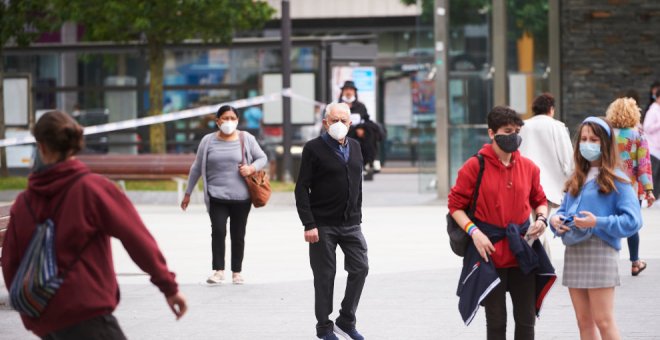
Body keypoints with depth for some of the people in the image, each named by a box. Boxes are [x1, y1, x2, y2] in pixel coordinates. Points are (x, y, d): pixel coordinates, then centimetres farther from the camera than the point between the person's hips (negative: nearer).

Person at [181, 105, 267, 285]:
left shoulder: (246, 139, 3)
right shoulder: (208, 141, 4)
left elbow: (262, 158, 10)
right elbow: (196, 168, 11)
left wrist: (252, 168, -12)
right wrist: (188, 193, 13)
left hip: (241, 197, 0)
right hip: (217, 196, 0)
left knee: (238, 235, 6)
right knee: (218, 231, -15)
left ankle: (237, 272, 17)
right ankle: (218, 270, -11)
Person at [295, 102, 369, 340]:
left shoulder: (355, 147, 12)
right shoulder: (314, 149, -6)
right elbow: (302, 189, -9)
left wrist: (357, 216, 13)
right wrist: (308, 224, -15)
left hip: (351, 223, 5)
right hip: (323, 225, -5)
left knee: (360, 268, -2)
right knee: (325, 276, 1)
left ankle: (346, 321, 12)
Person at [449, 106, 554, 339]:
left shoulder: (528, 167, 5)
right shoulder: (475, 166, -7)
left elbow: (539, 200, 17)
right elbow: (456, 205, -3)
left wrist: (541, 218, -4)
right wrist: (474, 231, -16)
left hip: (522, 251, 3)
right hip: (490, 252, -3)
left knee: (526, 319, 8)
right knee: (496, 320, 5)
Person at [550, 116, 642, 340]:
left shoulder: (616, 179, -5)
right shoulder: (577, 178, 17)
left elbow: (632, 220, -12)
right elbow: (564, 209, 22)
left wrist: (598, 222, -21)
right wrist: (555, 219, -1)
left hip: (600, 252, -7)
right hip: (573, 252, 7)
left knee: (603, 320, -7)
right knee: (584, 321, 10)